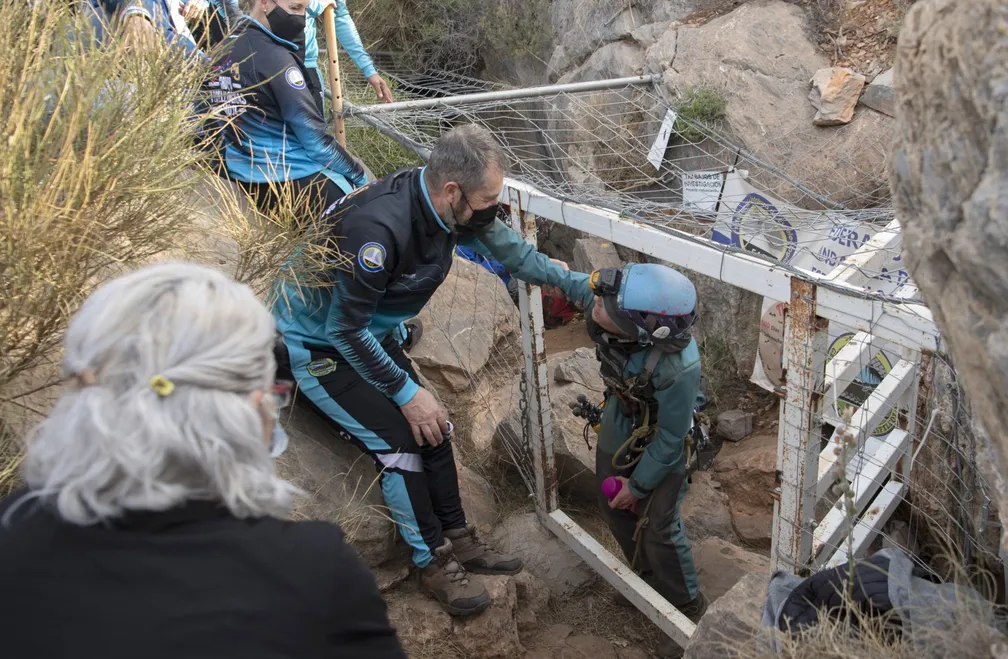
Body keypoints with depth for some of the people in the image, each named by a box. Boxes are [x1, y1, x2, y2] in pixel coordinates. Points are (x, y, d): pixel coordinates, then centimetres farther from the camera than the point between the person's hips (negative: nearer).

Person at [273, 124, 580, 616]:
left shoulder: (446, 204, -13)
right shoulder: (379, 227, -38)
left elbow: (508, 249, 6)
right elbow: (345, 329, -28)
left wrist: (575, 281, 11)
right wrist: (407, 393, -20)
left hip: (368, 331, 8)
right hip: (314, 345, -8)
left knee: (431, 427, 2)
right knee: (401, 440, -15)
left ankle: (458, 539, 19)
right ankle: (433, 564, 4)